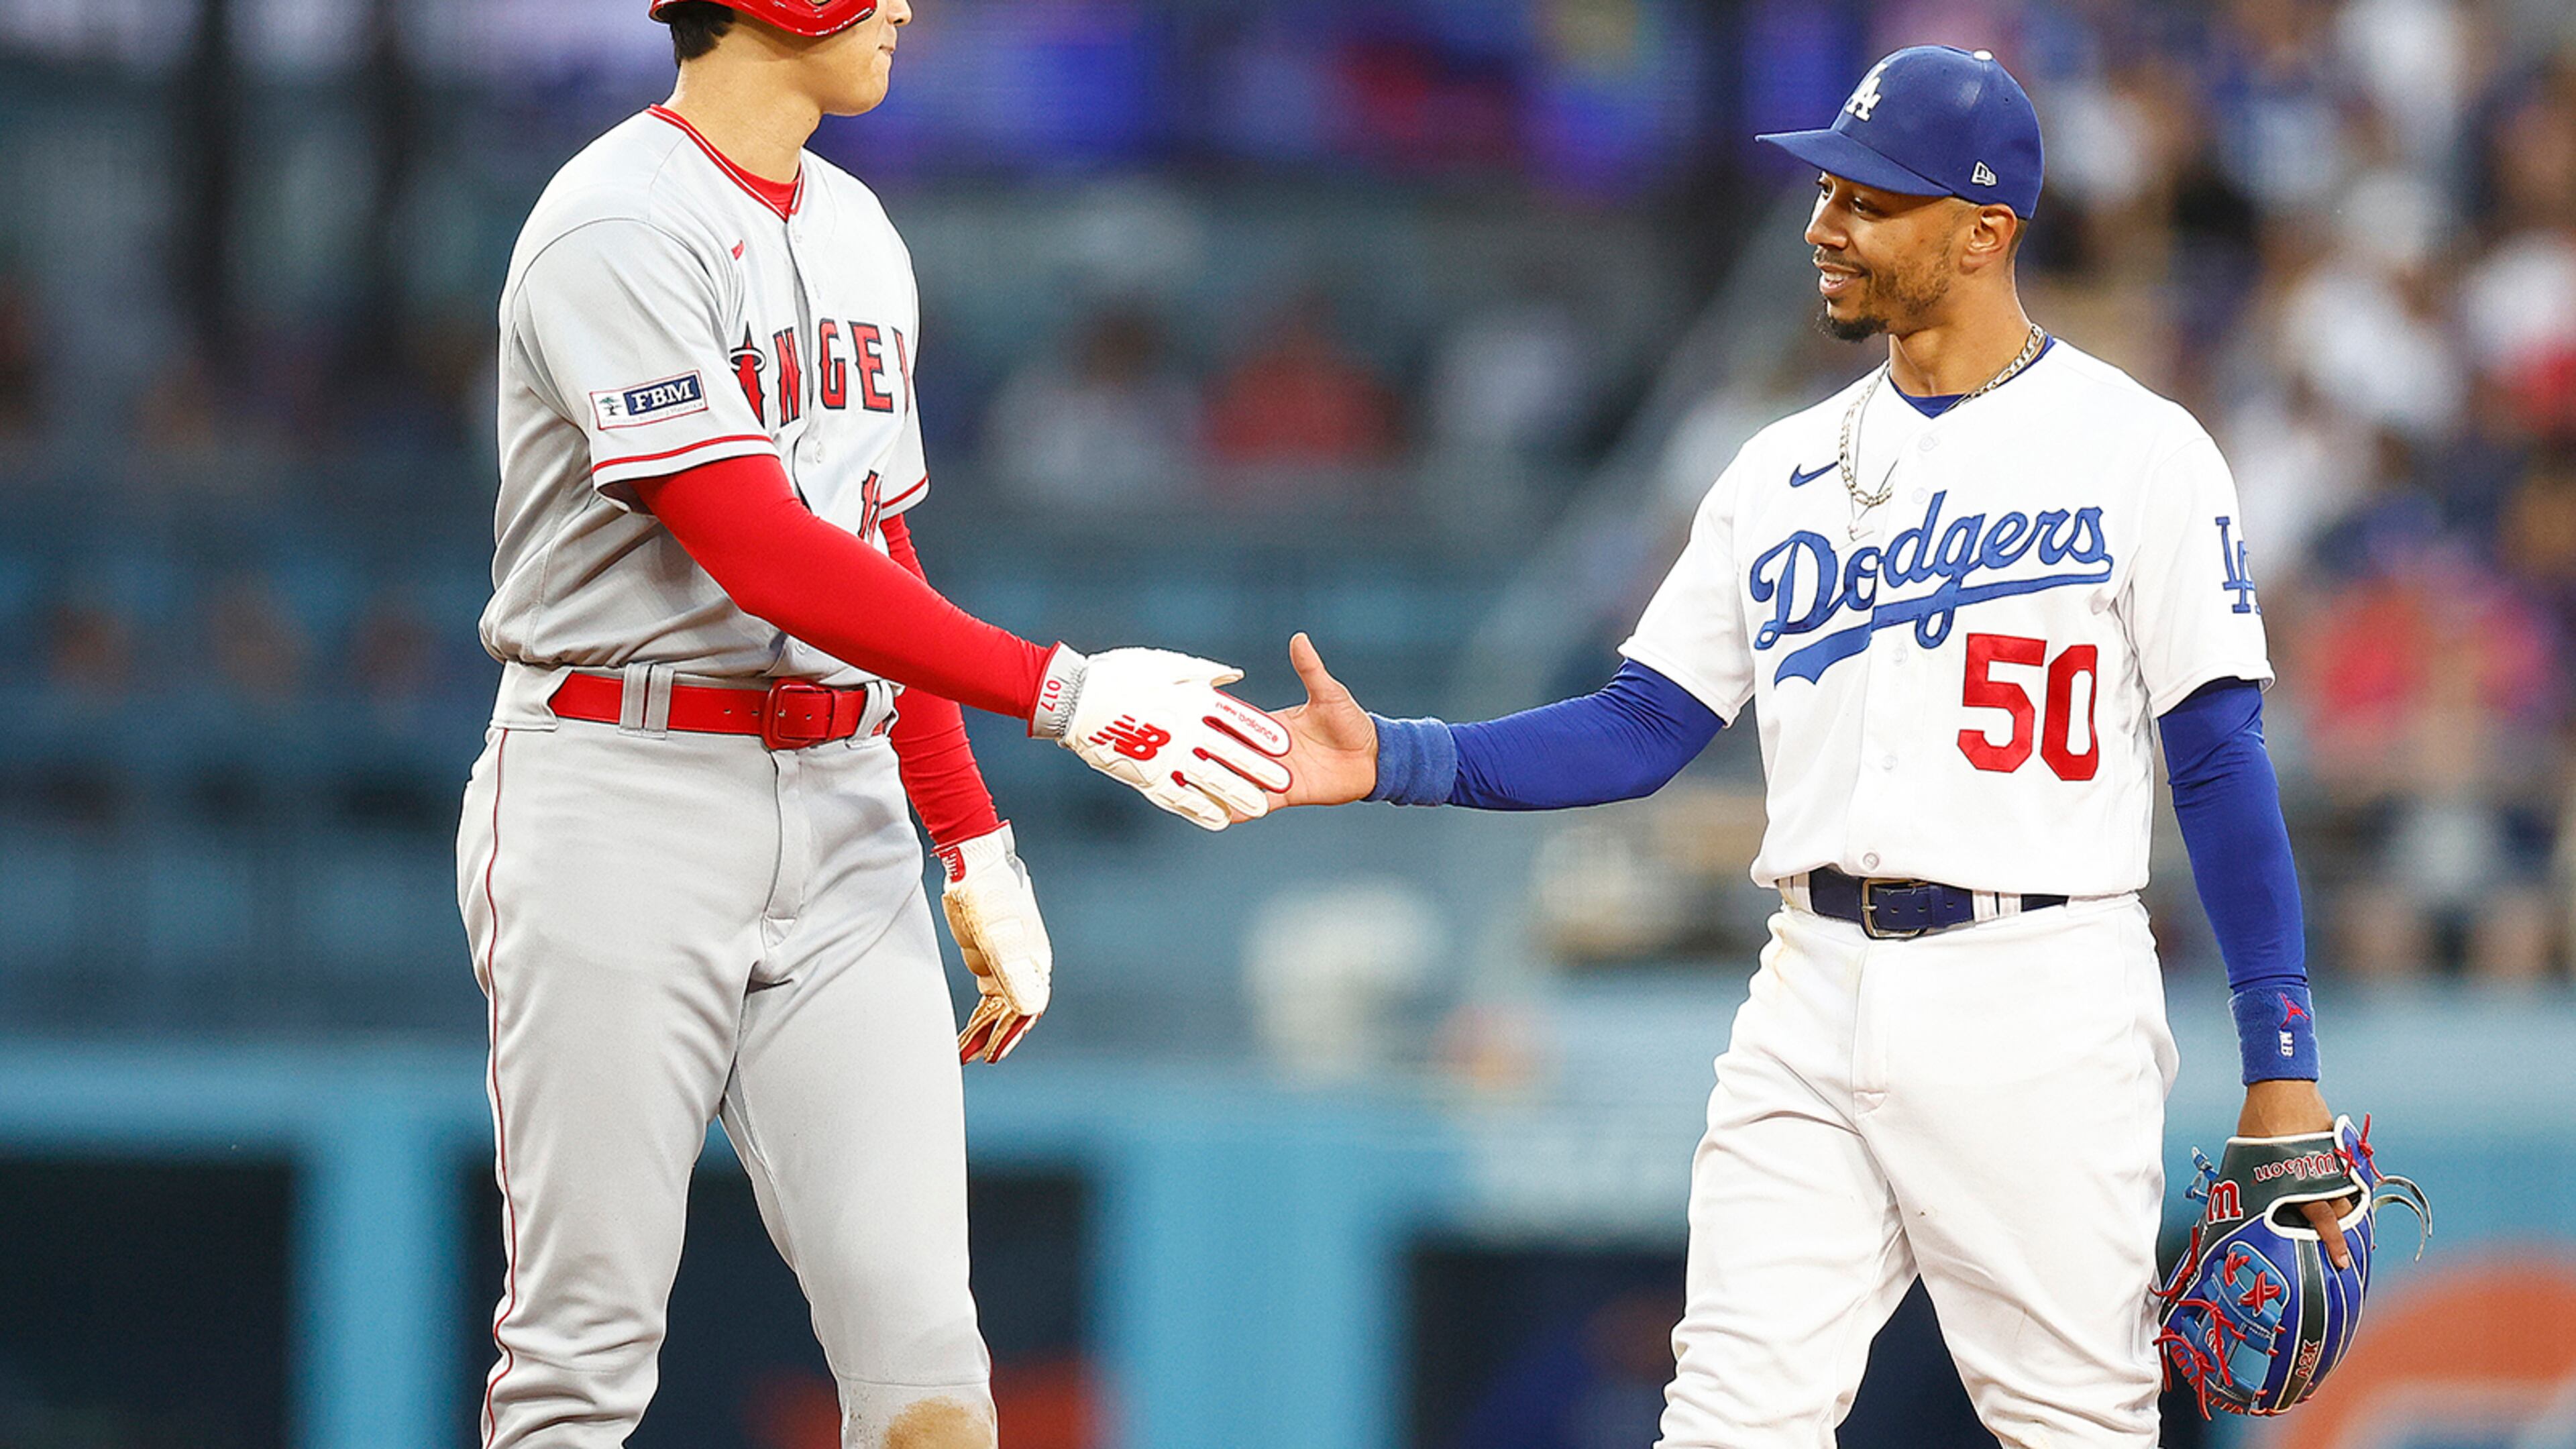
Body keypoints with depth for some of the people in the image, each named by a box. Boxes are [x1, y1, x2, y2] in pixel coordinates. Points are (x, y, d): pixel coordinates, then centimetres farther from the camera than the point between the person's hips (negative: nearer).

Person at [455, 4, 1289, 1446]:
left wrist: (976, 847, 17)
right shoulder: (620, 231, -12)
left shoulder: (861, 234, 16)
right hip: (625, 807, -7)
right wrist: (1066, 692, -23)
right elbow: (765, 558, -20)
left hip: (843, 815, 7)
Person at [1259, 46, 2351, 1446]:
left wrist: (2282, 1068, -9)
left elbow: (2221, 763, -4)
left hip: (2037, 1006, -5)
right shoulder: (1785, 467, 13)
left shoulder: (2136, 450, -2)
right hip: (1815, 1001, 5)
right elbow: (1643, 727, 13)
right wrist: (1393, 761, 0)